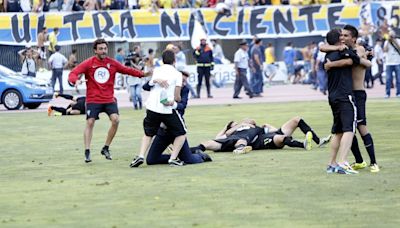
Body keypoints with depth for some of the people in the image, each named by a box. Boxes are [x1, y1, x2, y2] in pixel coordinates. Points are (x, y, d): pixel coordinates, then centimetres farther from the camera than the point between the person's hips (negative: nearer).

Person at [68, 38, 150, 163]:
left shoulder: (112, 63, 4)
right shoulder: (88, 63, -4)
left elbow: (127, 70, 7)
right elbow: (73, 74, -8)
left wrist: (143, 74, -5)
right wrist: (76, 80, -31)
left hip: (109, 99, 2)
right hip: (93, 100, -2)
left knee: (115, 120, -14)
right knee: (90, 122, -10)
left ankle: (106, 148, 3)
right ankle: (87, 152, 0)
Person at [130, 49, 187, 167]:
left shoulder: (156, 70, 14)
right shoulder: (177, 74, 4)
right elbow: (177, 97, 1)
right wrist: (178, 100, 21)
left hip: (152, 107, 3)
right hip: (168, 109, -3)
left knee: (148, 133, 21)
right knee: (181, 134, 13)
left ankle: (140, 156, 1)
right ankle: (173, 158, -1)